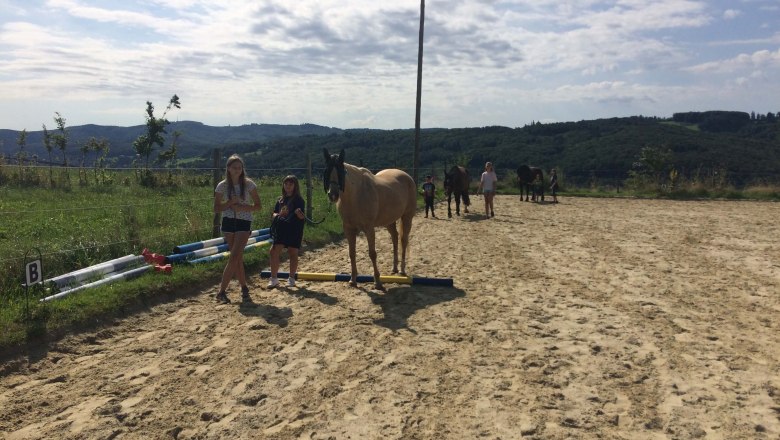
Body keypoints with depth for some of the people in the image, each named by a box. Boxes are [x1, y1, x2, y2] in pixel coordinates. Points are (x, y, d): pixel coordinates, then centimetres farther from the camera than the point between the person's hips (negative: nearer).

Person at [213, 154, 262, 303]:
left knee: (234, 257, -11)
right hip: (228, 222, 2)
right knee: (237, 258, 6)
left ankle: (222, 291, -6)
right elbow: (216, 208, 3)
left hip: (244, 222, -2)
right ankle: (244, 288, 20)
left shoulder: (249, 184, -4)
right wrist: (230, 203, -14)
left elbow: (258, 206, -1)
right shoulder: (222, 186, 0)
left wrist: (243, 207, -17)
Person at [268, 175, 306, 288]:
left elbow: (302, 217, -10)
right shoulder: (280, 200, 12)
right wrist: (278, 215, -9)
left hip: (294, 231, -4)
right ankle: (273, 278, 7)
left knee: (293, 253, 4)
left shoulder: (299, 200, -4)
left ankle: (291, 278, 17)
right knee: (274, 251, -2)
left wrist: (299, 213, -33)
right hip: (281, 229, 4)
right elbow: (275, 213, 14)